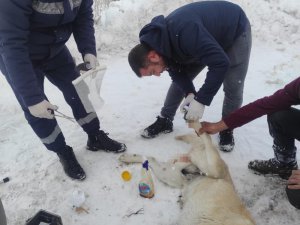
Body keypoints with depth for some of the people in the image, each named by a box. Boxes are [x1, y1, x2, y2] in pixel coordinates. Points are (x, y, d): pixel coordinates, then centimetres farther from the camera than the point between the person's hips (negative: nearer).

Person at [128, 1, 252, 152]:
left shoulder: (184, 33, -45)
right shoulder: (156, 41, -17)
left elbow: (220, 63, -44)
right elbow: (176, 70, -8)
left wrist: (201, 100, -40)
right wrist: (190, 93, -24)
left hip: (235, 30, -6)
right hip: (209, 36, 6)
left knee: (233, 87, -13)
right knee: (180, 81, 0)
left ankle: (227, 129, 9)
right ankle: (165, 121, 13)